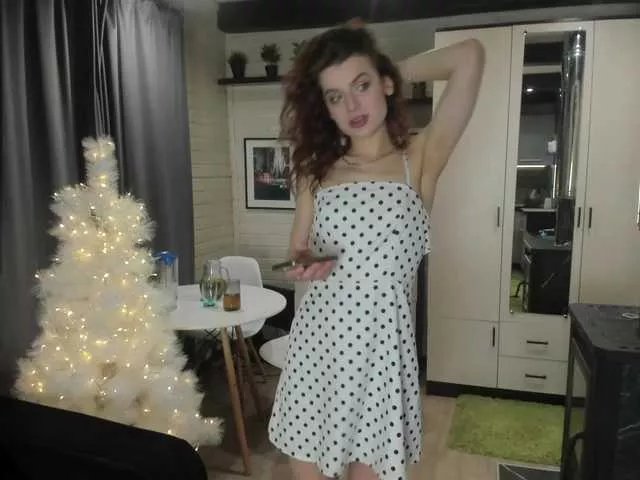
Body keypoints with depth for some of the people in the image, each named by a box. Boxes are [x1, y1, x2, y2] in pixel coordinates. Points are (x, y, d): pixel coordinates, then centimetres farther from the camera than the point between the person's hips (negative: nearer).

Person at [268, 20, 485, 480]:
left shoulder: (420, 158, -4)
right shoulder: (318, 168, 6)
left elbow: (470, 56, -13)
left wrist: (395, 72, 1)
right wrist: (308, 265, -10)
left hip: (380, 342, -3)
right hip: (315, 341, 3)